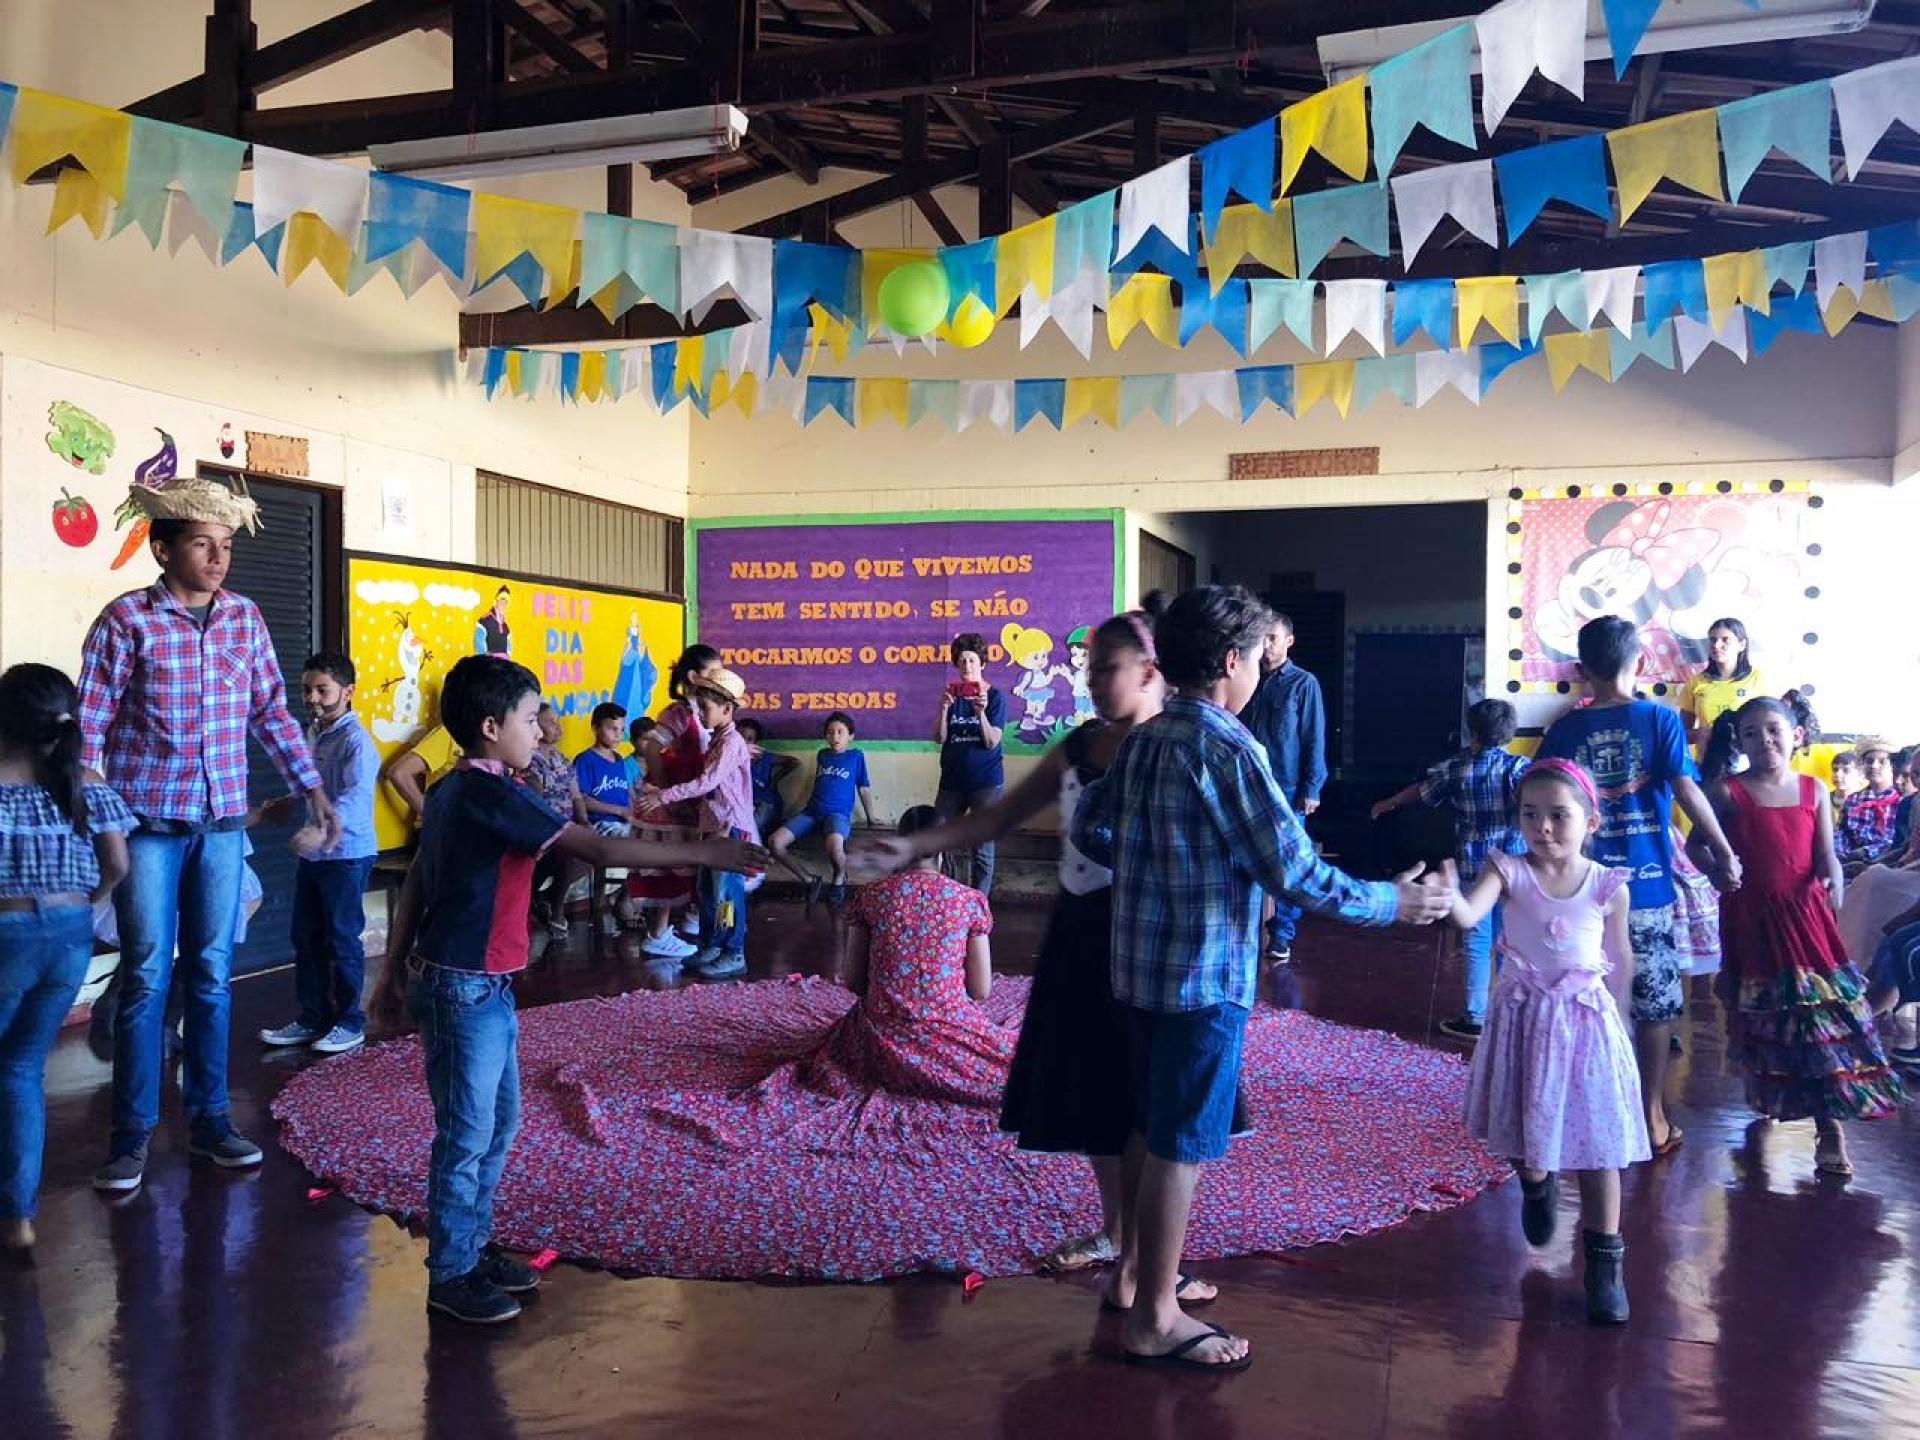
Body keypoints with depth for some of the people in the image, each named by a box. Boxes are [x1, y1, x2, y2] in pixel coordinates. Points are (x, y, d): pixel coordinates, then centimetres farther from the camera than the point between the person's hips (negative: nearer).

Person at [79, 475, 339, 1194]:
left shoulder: (245, 618, 5)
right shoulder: (127, 619, -8)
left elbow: (272, 711, 11)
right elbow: (89, 726, -7)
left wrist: (314, 790, 8)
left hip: (223, 822, 4)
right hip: (147, 823, -3)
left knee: (212, 973, 10)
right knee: (147, 977, 2)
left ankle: (209, 1118, 21)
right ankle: (131, 1134, 14)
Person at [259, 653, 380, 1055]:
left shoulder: (356, 741, -17)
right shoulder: (310, 734, 11)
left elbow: (354, 799, -30)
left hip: (347, 855, -8)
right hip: (311, 854, 8)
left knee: (342, 940, 1)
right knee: (306, 938, 13)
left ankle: (350, 1022, 13)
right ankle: (312, 1017, 25)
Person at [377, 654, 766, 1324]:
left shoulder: (454, 790, 10)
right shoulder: (492, 793, -21)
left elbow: (415, 879, 16)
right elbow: (599, 848, -25)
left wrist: (396, 968, 23)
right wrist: (706, 853, -23)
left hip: (484, 986, 10)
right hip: (466, 989, -10)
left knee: (500, 1119, 17)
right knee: (468, 1133, 1)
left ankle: (473, 1244, 29)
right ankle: (450, 1274, 13)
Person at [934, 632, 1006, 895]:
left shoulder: (994, 696, -4)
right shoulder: (951, 694, 6)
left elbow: (992, 742, -11)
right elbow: (939, 738, -1)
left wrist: (981, 712, -26)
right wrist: (944, 710, -18)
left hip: (986, 782, -4)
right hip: (952, 781, 4)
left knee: (982, 849, 0)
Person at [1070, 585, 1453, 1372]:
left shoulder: (1143, 739, 7)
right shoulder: (1227, 747, -18)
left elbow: (1088, 828, 12)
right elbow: (1293, 871, -18)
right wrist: (1393, 902, -6)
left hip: (1141, 964, 8)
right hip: (1203, 973, -8)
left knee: (1147, 1127, 20)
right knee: (1180, 1145, 2)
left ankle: (1134, 1272, 34)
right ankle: (1154, 1320, 13)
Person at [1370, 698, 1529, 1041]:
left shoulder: (1454, 767, 2)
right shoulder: (1518, 766, -5)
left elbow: (1420, 790, 17)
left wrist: (1387, 804, 33)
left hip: (1472, 867, 1)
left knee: (1477, 941, 7)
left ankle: (1475, 1018, 10)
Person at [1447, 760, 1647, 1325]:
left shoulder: (1608, 887, -8)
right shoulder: (1509, 871, -11)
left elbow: (1620, 959, 6)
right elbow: (1469, 915, -29)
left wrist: (1614, 1013, 12)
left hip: (1586, 1020, -1)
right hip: (1524, 1018, 1)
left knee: (1597, 1143, 2)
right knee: (1524, 1133, 16)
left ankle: (1605, 1261, 15)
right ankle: (1537, 1184, 51)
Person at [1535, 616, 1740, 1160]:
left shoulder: (1564, 730, 1)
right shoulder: (1660, 719, -4)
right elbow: (1689, 792, -10)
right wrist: (1725, 856, -2)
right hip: (1647, 885, -1)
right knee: (1654, 1006, 10)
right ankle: (1653, 1120, 17)